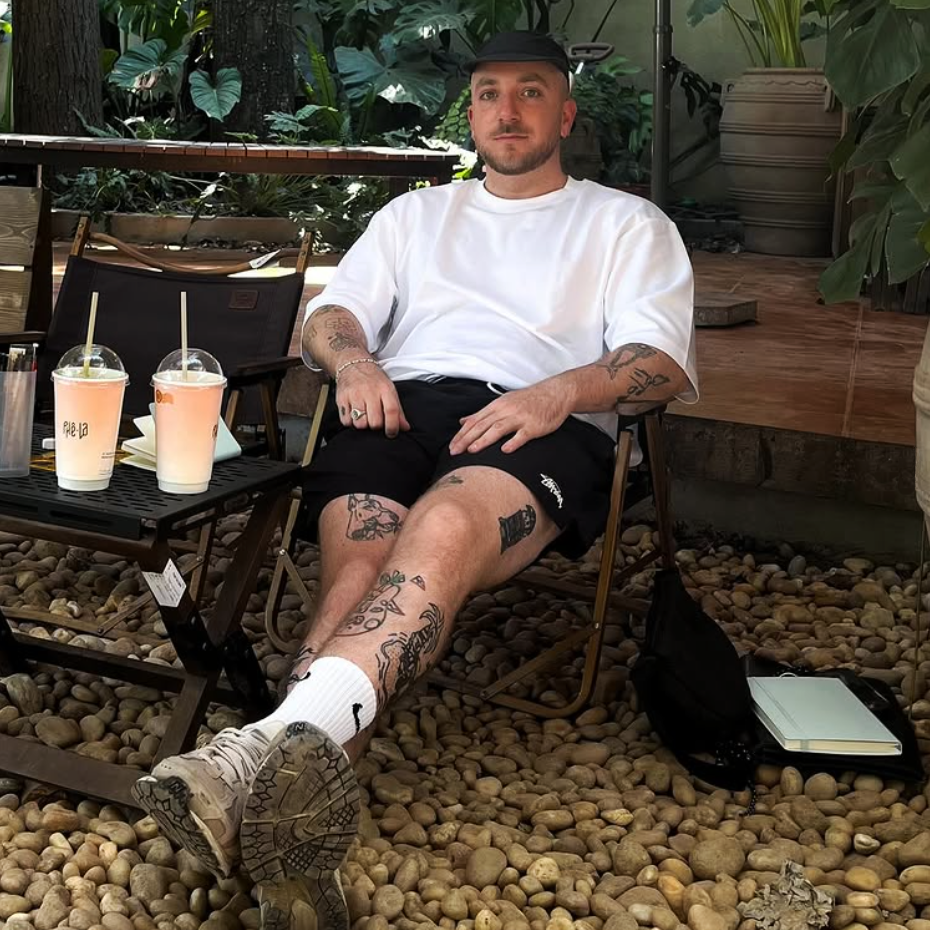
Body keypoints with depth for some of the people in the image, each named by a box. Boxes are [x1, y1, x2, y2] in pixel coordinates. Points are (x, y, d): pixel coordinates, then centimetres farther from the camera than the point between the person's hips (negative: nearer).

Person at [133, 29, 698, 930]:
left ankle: (271, 749, -59)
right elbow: (328, 312, 22)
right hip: (401, 402, 3)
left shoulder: (627, 224, 23)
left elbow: (662, 359, 7)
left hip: (543, 423, -2)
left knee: (445, 526, -39)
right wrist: (354, 360, -4)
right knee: (356, 563, -32)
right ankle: (295, 836, -51)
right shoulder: (414, 214, 34)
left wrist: (561, 391, -15)